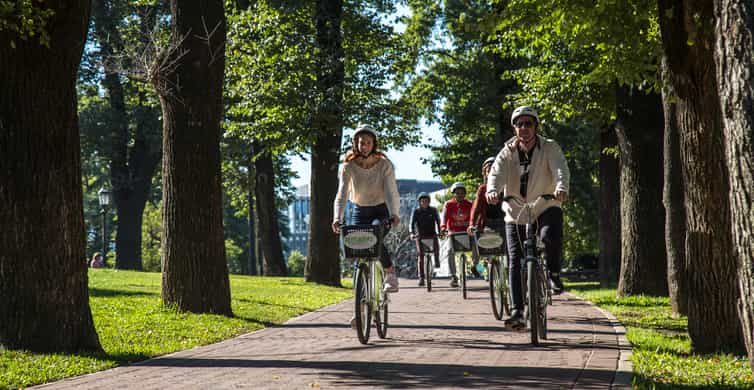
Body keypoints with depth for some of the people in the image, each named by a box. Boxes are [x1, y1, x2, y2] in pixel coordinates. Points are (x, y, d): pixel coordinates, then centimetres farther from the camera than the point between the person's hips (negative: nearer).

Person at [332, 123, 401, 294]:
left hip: (381, 210, -2)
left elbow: (391, 192, -25)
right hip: (360, 211, 2)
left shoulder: (384, 164, -18)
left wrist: (394, 214, -43)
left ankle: (391, 275, -7)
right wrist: (337, 219, -39)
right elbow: (342, 194, -24)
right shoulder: (349, 166, -16)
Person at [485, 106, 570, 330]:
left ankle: (554, 274, -6)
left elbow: (561, 169, -24)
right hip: (516, 213, 2)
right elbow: (496, 172, -18)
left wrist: (561, 188, -47)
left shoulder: (550, 148, -5)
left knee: (551, 236, -34)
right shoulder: (508, 152, 0)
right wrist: (492, 190, -41)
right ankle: (517, 311, -2)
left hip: (546, 209, -2)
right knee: (516, 262, -4)